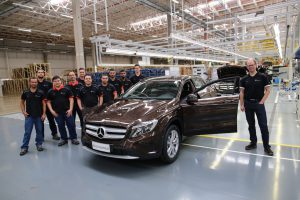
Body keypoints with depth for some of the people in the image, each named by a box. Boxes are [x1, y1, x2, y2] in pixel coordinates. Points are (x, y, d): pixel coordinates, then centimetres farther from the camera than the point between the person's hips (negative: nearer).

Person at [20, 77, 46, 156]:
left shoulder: (40, 92, -4)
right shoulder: (25, 92, -1)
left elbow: (44, 103, -1)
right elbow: (22, 102, 10)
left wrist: (44, 114, -6)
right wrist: (23, 112, -1)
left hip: (39, 115, 0)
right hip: (29, 115, 0)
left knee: (39, 130, 9)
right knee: (27, 132, 2)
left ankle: (39, 144, 25)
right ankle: (24, 147, 11)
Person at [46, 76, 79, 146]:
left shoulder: (66, 90, -1)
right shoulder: (50, 92, 5)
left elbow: (71, 99, -2)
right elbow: (48, 102, 8)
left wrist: (70, 109, -10)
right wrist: (51, 110, -2)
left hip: (67, 111, -2)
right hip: (57, 113, 2)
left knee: (71, 125, 0)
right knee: (61, 126, 10)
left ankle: (73, 138, 12)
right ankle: (64, 139, 24)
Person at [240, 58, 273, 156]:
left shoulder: (262, 77, -3)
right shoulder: (244, 79, 5)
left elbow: (267, 90, -2)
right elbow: (242, 93, 6)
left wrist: (261, 101, -10)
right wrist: (241, 105, 1)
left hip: (259, 103, -3)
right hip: (248, 104, 3)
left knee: (263, 125, -2)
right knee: (251, 125, 12)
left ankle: (266, 146, 8)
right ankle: (253, 143, 24)